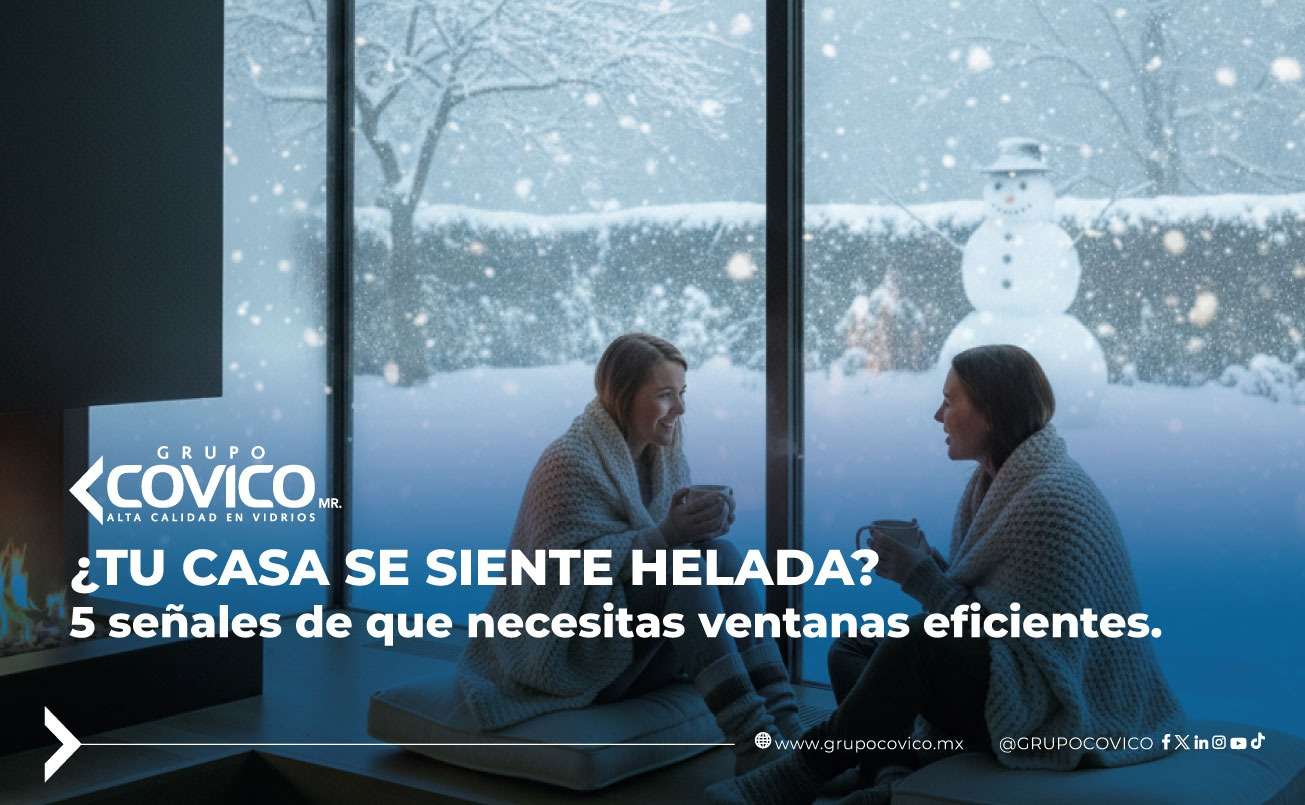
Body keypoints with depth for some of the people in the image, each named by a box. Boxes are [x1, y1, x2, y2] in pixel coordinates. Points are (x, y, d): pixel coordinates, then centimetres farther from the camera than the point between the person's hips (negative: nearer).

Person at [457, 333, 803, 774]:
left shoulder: (664, 458, 8)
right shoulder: (570, 463, -15)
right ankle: (750, 739, -35)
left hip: (642, 651, 7)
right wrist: (666, 535, -32)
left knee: (721, 552, -17)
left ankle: (783, 722, -27)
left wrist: (705, 525, -15)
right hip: (575, 658, -7)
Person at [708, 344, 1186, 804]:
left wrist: (918, 574, -20)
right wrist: (923, 560, -5)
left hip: (1060, 712, -11)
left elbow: (1020, 639, -23)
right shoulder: (995, 480, 10)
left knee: (919, 641, -31)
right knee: (852, 649, 7)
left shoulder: (1051, 499, -20)